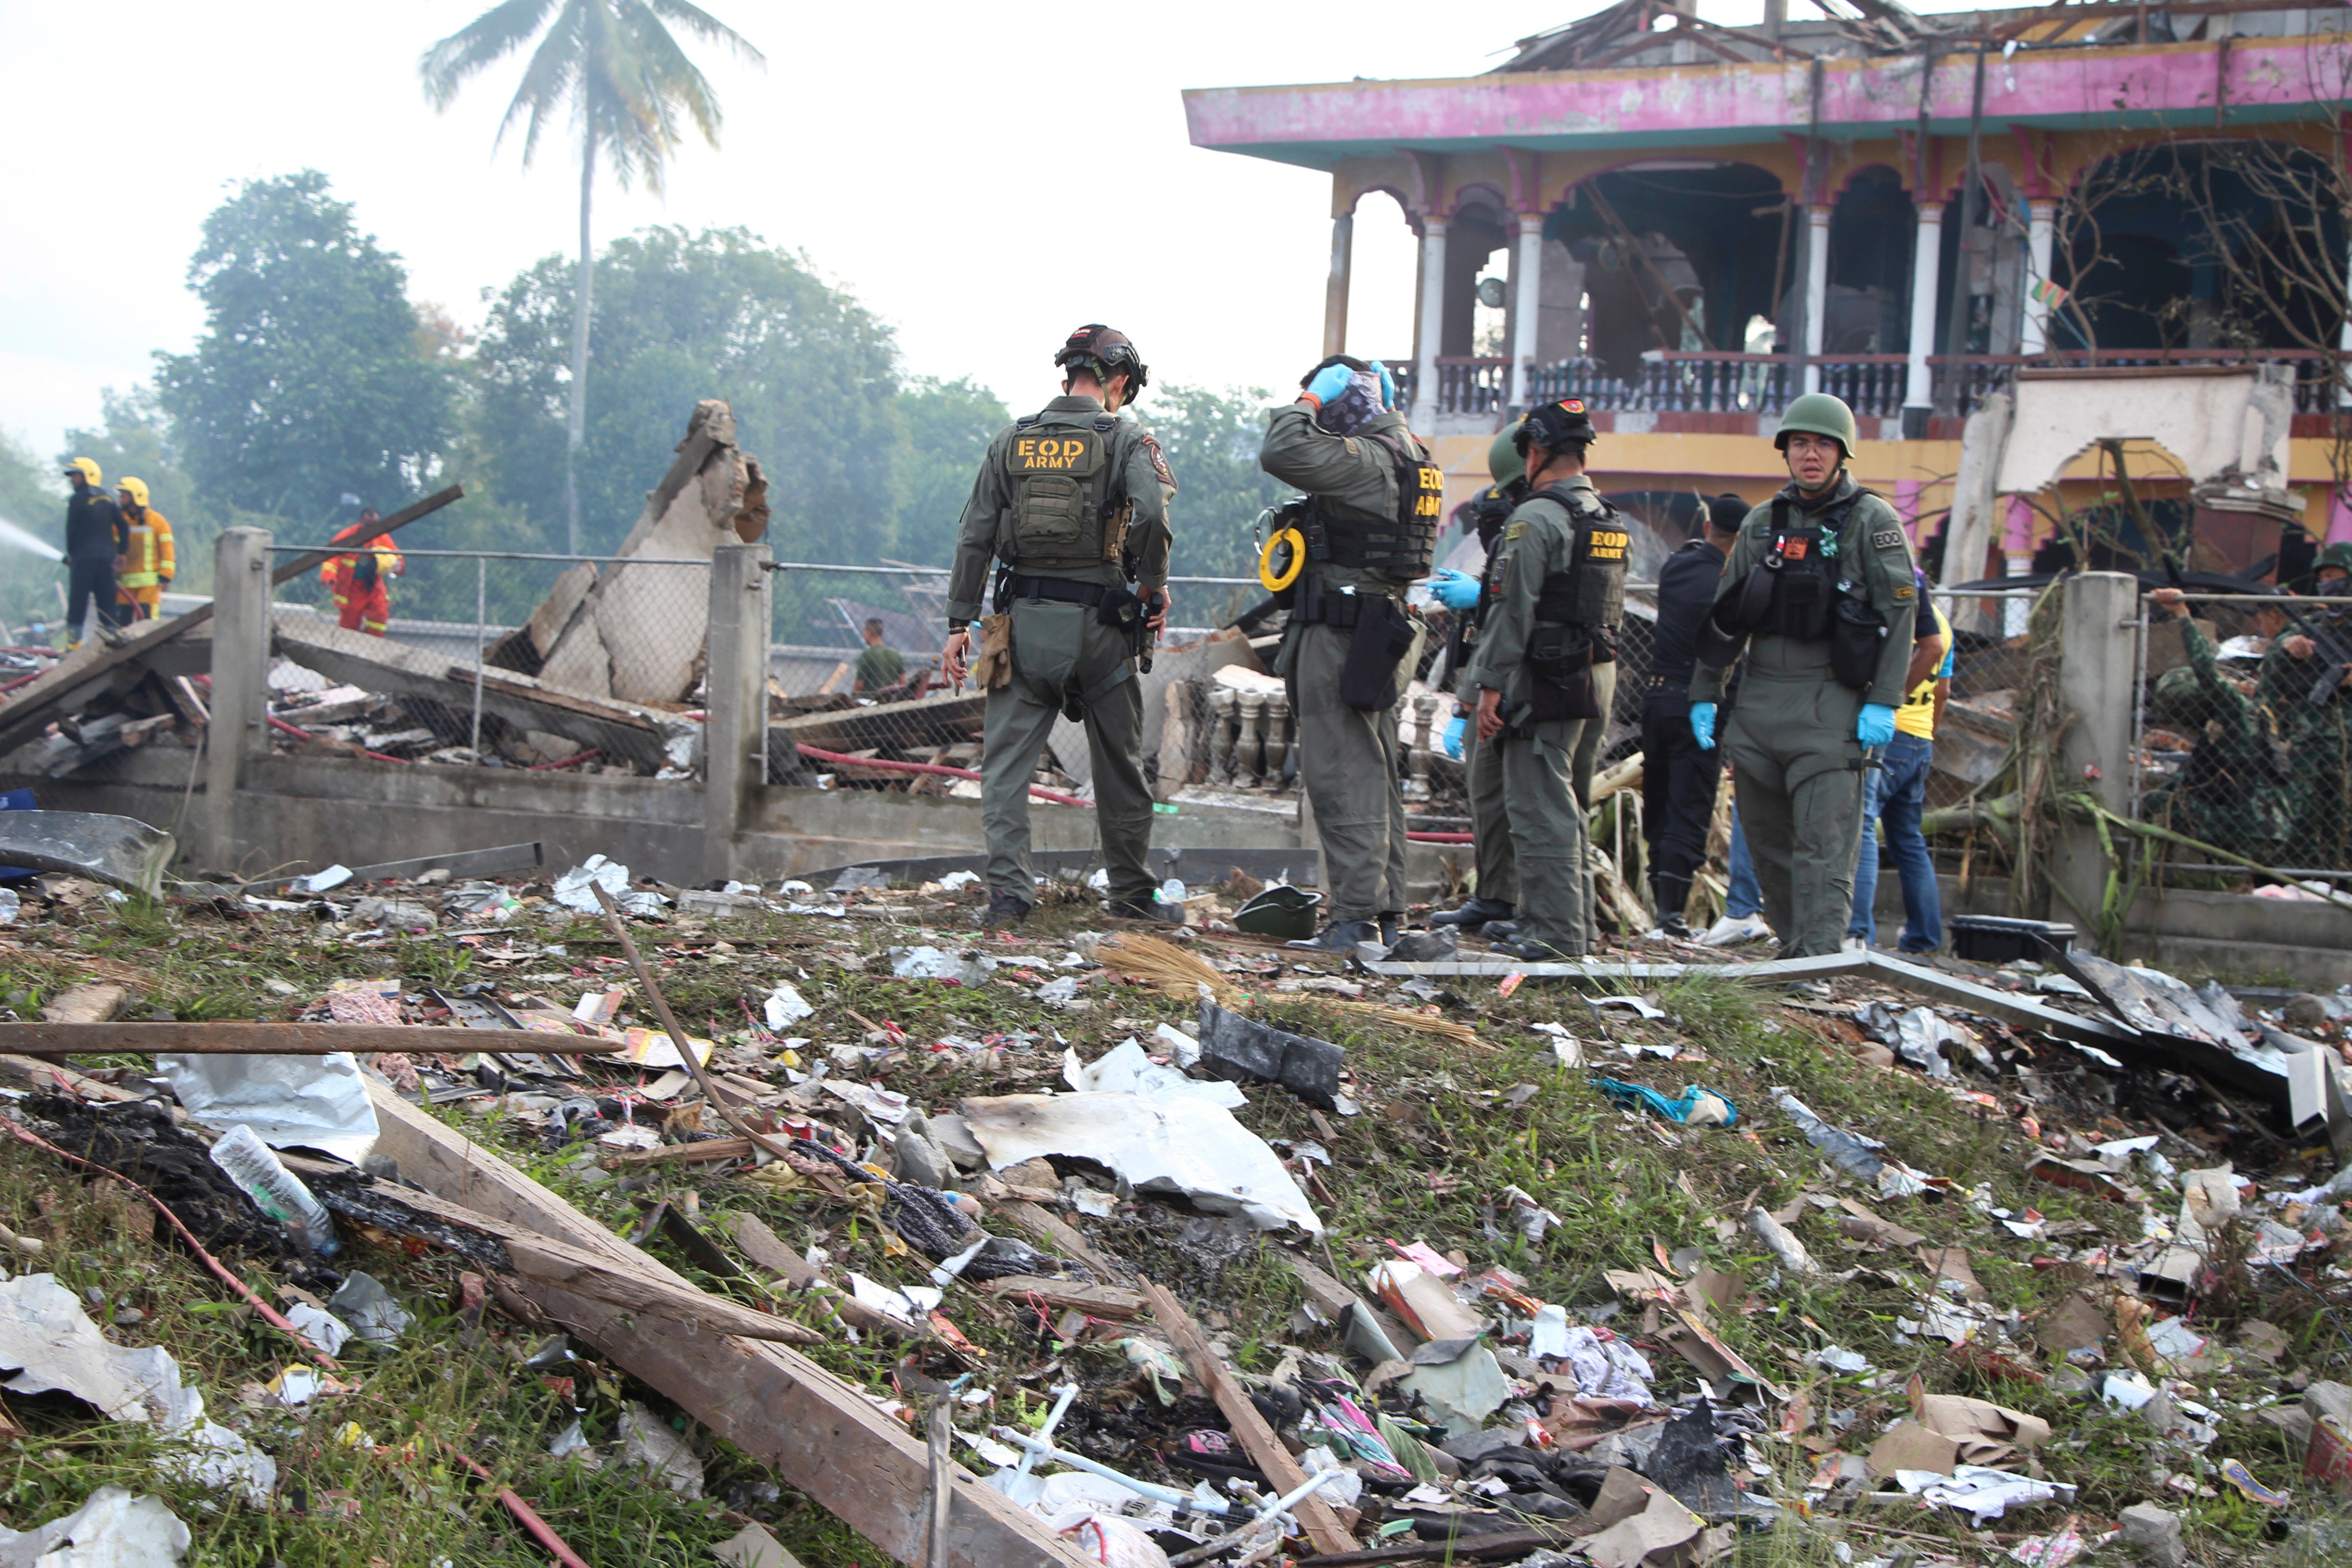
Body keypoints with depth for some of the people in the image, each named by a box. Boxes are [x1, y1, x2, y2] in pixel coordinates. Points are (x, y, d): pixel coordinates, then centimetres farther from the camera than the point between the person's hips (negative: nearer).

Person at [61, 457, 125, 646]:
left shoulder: (77, 500, -6)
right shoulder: (107, 499, 12)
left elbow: (71, 531, -5)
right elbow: (122, 526, 11)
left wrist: (70, 555, 8)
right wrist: (121, 551, 16)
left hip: (83, 559, -5)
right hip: (106, 559, 5)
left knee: (77, 605, -3)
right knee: (108, 607, 8)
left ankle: (73, 646, -7)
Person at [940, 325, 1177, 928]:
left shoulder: (1012, 440, 9)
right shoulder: (1126, 440, -3)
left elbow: (975, 537, 7)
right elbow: (1152, 515, -22)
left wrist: (960, 623, 9)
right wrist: (1154, 588, -6)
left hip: (1022, 624, 2)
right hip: (1096, 626, -2)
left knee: (1005, 762, 5)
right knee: (1119, 766, 11)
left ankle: (1008, 890, -6)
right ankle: (1133, 893, 21)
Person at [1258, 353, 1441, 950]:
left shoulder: (1364, 457, -15)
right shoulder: (1408, 454, 16)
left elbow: (1283, 453, -25)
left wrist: (1309, 401, -11)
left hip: (1342, 630, -10)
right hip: (1379, 626, 10)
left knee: (1341, 774, -8)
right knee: (1374, 775, 13)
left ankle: (1357, 917, -10)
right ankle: (1386, 912, 17)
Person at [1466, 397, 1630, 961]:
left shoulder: (1537, 518, -15)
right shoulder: (1609, 520, 13)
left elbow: (1514, 610, -18)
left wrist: (1491, 684, -15)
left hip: (1539, 681, -9)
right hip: (1585, 677, 9)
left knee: (1539, 808, -5)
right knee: (1561, 803, 17)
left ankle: (1555, 932, -5)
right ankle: (1575, 924, 22)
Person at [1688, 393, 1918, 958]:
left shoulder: (1873, 521, -1)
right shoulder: (1763, 522, 15)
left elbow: (1899, 612, -6)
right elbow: (1725, 615, 18)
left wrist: (1883, 703, -14)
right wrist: (1704, 694, 13)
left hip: (1829, 705, -5)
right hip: (1757, 703, 6)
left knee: (1825, 844, -10)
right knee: (1766, 837, 8)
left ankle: (1819, 958, -14)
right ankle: (1794, 945, 18)